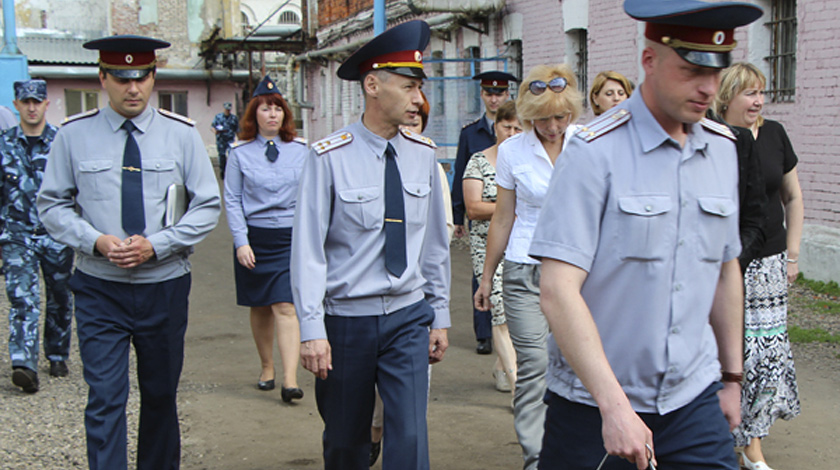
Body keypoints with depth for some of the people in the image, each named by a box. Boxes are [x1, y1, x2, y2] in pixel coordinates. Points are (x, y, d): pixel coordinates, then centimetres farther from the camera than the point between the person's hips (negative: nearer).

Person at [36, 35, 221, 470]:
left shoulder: (181, 134, -1)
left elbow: (208, 206, 0)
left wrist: (155, 245, -13)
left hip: (164, 284, 1)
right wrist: (95, 241, -15)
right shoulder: (73, 135, -2)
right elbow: (52, 205, 3)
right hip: (99, 287, -1)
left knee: (161, 394, 14)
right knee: (105, 399, -7)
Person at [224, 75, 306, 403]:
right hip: (255, 237, 1)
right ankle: (266, 368, 29)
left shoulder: (300, 150, 4)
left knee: (286, 307, -10)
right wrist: (241, 242, -8)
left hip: (291, 237, -1)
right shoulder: (240, 153, 1)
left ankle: (290, 380, -12)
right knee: (260, 308, 11)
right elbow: (232, 200, 1)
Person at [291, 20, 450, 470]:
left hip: (408, 317, 3)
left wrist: (440, 315, 11)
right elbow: (308, 249, -12)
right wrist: (312, 329, -16)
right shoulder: (329, 157, -12)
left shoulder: (423, 154, 2)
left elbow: (434, 242, 9)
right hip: (346, 319, -2)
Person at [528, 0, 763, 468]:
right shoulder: (597, 151, -13)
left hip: (693, 399, 5)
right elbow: (558, 289, -20)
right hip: (595, 404, -4)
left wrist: (732, 376, 20)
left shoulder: (722, 148, 6)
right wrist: (614, 405, -24)